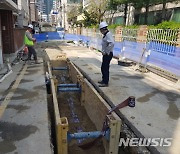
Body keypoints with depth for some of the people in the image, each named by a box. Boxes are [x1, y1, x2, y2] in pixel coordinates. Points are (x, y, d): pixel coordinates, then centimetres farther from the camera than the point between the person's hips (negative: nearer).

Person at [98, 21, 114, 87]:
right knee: (103, 68, 18)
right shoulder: (106, 34, 13)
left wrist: (106, 52, -23)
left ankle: (105, 83, 4)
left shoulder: (108, 34, -17)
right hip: (106, 54, 10)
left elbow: (112, 43, -30)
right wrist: (103, 51, 12)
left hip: (108, 54, -10)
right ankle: (104, 80, 32)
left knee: (105, 68, -4)